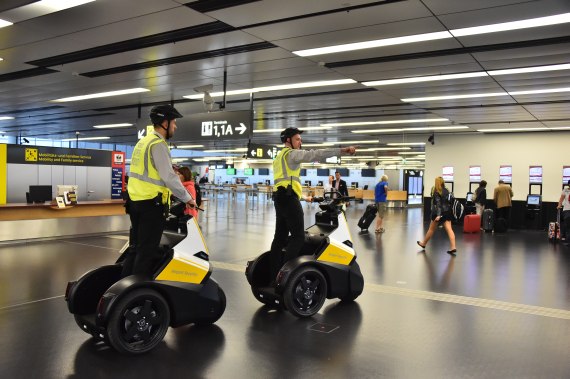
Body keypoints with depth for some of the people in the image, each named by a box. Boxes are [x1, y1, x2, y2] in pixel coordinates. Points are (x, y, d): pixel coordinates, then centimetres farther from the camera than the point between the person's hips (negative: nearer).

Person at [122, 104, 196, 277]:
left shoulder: (142, 141, 17)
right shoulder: (158, 144, -13)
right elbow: (168, 177, -18)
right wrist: (187, 198, -11)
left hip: (136, 200, 9)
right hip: (152, 203, -9)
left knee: (135, 247, 14)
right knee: (147, 251, -3)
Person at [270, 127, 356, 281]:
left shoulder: (280, 158, 29)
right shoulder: (292, 153, -2)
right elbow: (315, 154, -17)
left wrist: (304, 197, 37)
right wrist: (343, 150, -22)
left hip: (280, 198, 10)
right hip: (289, 198, -10)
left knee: (281, 236, 8)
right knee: (298, 237, -13)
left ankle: (274, 274, 8)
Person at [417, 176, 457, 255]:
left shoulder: (436, 192, -11)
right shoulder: (446, 191, 8)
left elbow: (438, 204, -19)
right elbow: (448, 201, 14)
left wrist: (438, 215, -24)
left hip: (438, 212, -5)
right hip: (447, 212, 5)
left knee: (431, 229, 9)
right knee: (449, 229, -3)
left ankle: (423, 244, 25)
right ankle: (453, 247, -12)